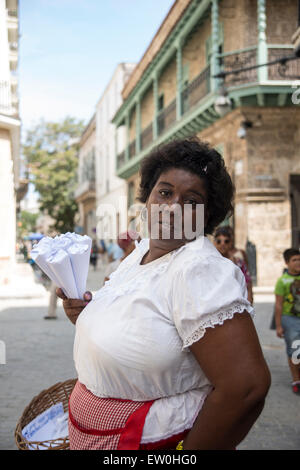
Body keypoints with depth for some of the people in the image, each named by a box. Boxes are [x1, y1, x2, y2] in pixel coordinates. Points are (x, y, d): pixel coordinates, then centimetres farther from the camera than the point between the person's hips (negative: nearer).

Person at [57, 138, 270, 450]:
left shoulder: (200, 271, -25)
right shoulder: (142, 250, 2)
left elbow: (247, 385, -31)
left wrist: (191, 451, -20)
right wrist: (87, 315, -2)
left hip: (157, 440, -8)